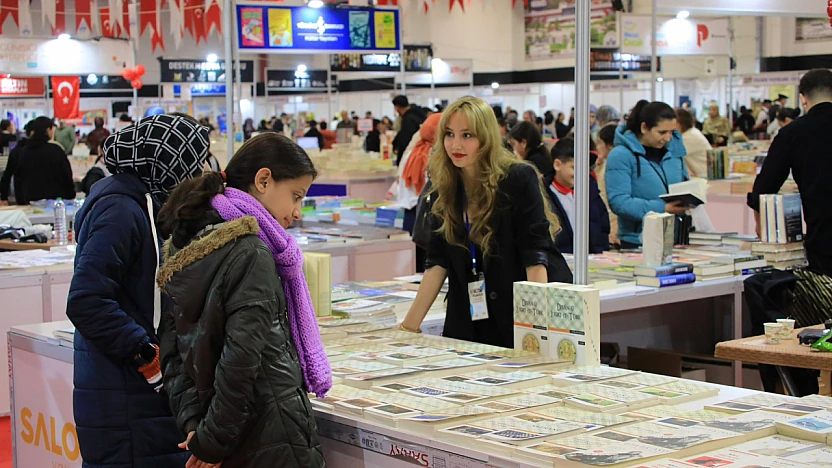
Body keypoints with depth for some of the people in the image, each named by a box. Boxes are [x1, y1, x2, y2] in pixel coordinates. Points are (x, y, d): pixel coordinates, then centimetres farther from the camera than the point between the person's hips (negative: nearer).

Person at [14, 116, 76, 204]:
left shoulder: (25, 152, 6)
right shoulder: (55, 150, -7)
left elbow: (18, 178, 12)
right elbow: (67, 177, -5)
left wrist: (21, 201, 19)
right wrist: (71, 197, 3)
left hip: (30, 200, 4)